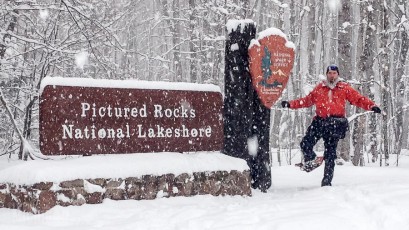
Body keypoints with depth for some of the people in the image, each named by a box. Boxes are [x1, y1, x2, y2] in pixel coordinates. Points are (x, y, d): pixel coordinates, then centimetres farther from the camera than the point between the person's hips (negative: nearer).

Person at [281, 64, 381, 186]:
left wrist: (371, 106, -11)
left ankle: (327, 180, 5)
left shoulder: (345, 88, 9)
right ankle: (310, 160, 21)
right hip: (319, 121, 2)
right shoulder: (319, 88, 15)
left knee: (330, 152, -2)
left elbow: (358, 99, 4)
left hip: (335, 124, -2)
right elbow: (307, 100, 21)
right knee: (305, 144, -11)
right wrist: (291, 104, 16)